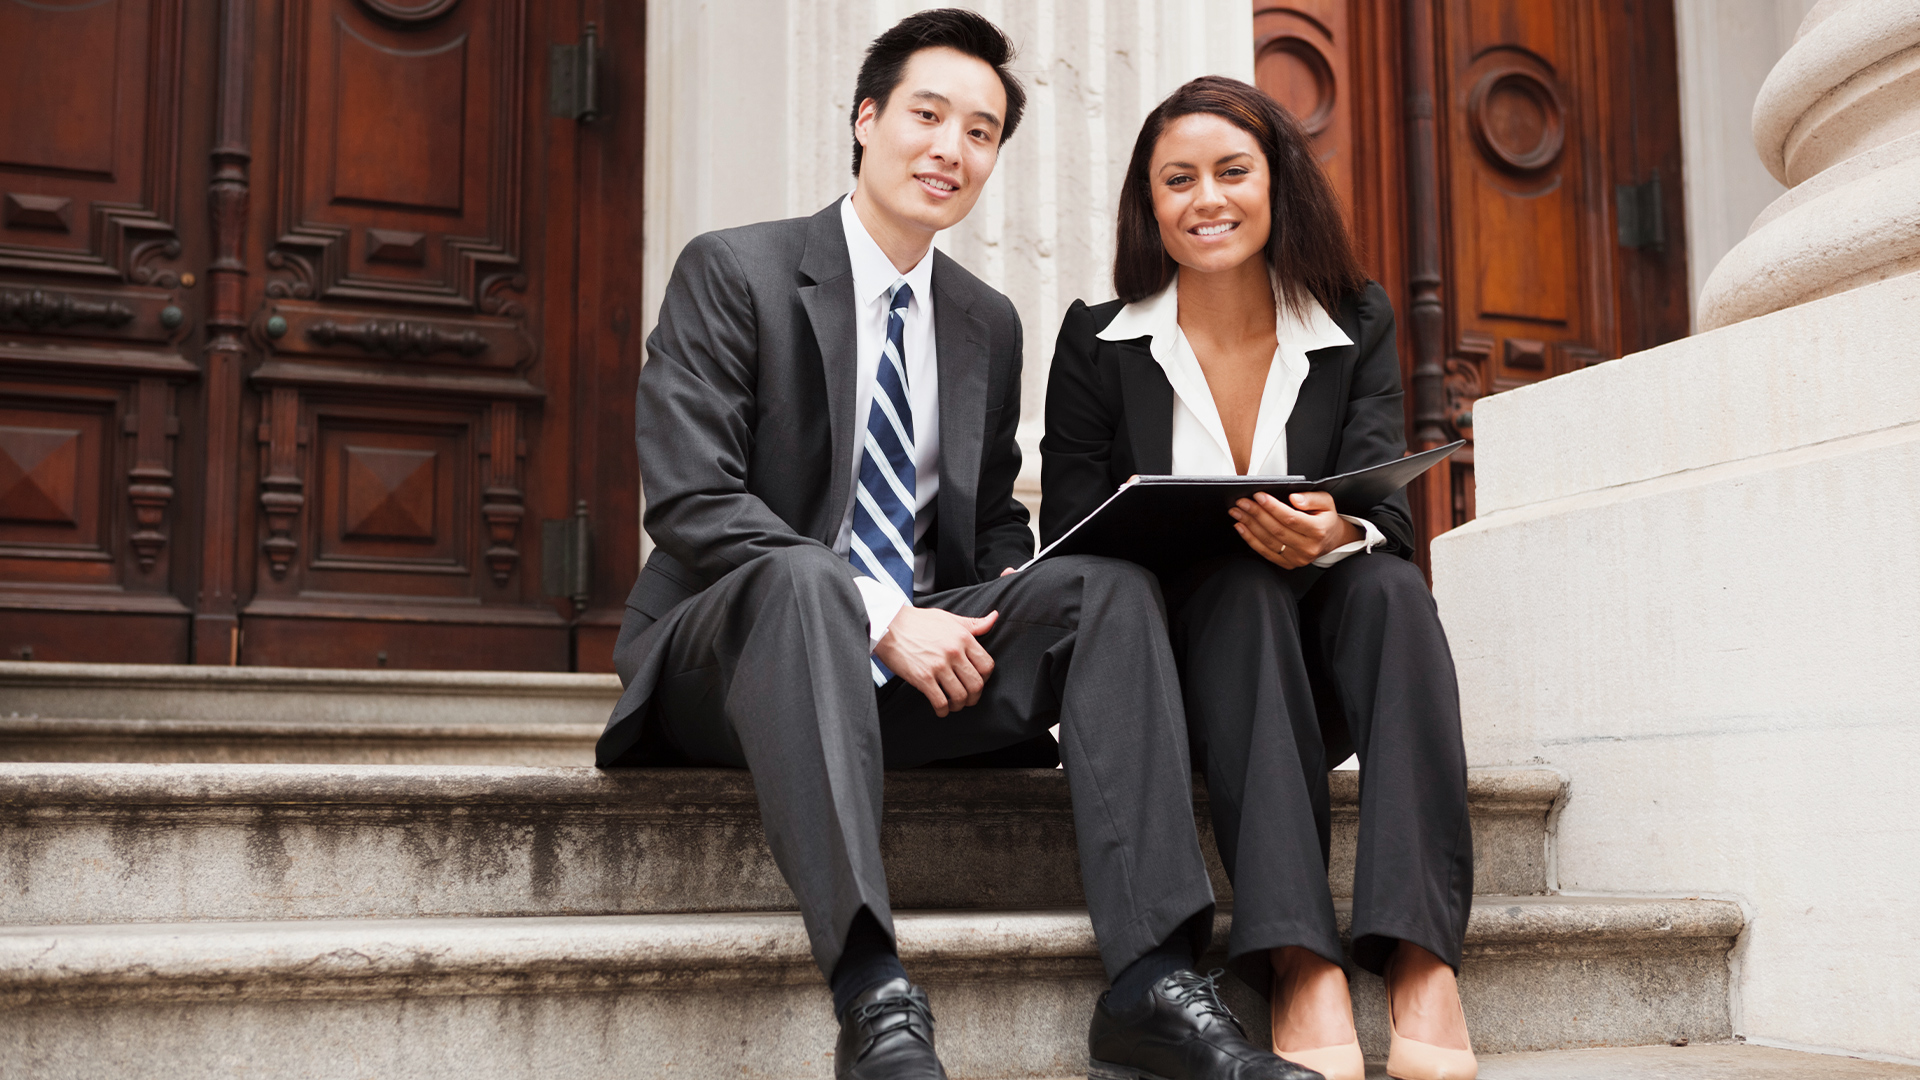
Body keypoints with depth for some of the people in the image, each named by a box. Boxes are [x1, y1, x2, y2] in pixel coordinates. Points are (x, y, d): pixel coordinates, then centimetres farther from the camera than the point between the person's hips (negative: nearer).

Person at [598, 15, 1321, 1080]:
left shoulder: (988, 323, 16)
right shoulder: (732, 272, -2)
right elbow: (692, 500, -13)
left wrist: (1006, 596, -8)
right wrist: (880, 618, -23)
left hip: (920, 668, 5)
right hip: (728, 652, -5)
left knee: (1110, 582, -20)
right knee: (805, 572, -39)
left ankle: (1151, 981, -30)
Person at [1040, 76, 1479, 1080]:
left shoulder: (1358, 325, 6)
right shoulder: (1097, 342, 3)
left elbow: (1385, 502, -8)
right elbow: (1067, 545, 0)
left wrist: (1333, 532, -33)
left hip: (1322, 670, 1)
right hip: (1176, 659, -1)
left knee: (1389, 583, -29)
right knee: (1243, 585, -32)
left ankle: (1421, 960, -41)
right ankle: (1300, 966, -45)